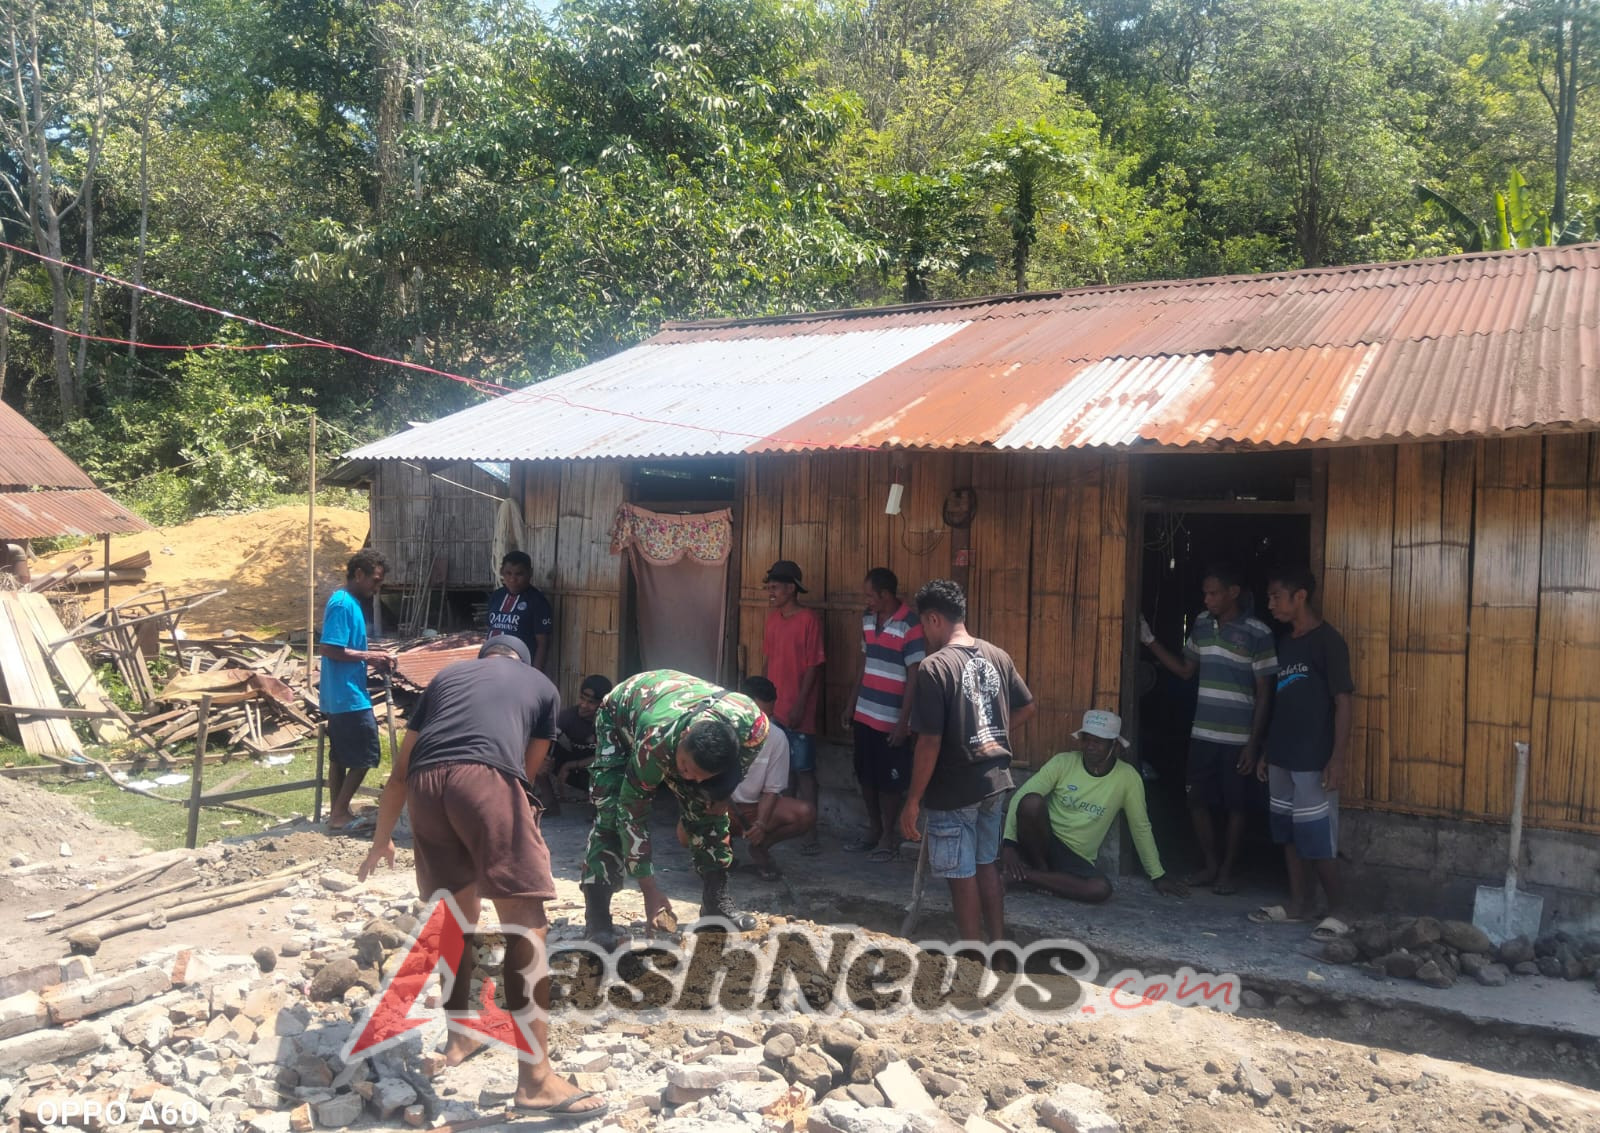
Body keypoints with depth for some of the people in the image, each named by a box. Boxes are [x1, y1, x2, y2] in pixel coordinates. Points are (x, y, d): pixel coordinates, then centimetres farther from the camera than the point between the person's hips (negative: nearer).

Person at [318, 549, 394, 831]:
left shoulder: (350, 603, 13)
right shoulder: (343, 604, -17)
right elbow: (328, 649, -23)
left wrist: (370, 658, 6)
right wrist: (367, 656, -17)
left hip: (341, 695, 10)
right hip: (348, 696, -10)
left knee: (340, 755, 14)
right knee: (366, 755, -4)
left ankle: (337, 813, 21)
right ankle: (339, 813, 2)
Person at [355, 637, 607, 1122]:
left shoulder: (447, 674, 34)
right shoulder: (541, 684, 29)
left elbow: (401, 768, 36)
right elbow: (529, 767, 33)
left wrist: (382, 838, 47)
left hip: (425, 783, 4)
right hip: (485, 777, -4)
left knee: (457, 913, 23)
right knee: (526, 922, -1)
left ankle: (459, 1036, 39)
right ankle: (535, 1078, -4)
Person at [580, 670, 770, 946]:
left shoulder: (753, 722, -35)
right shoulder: (653, 743, -44)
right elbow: (633, 811, -31)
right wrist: (649, 888, -28)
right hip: (621, 715, -4)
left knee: (708, 809, -6)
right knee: (612, 814, -19)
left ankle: (716, 902, 7)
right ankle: (596, 916, -12)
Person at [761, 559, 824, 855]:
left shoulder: (810, 619, -13)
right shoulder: (772, 619, 9)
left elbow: (813, 667, -14)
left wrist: (799, 706, -16)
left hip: (798, 711, -7)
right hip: (773, 708, 7)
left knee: (804, 771, -4)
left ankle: (811, 834, 0)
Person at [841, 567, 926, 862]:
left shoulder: (910, 626, -16)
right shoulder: (868, 619, 6)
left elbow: (913, 677, -15)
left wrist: (903, 721, -16)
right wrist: (852, 702, 16)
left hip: (892, 719, -7)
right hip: (865, 713, 7)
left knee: (889, 781, 4)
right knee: (866, 777, 15)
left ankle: (889, 838, 18)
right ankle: (874, 831, 30)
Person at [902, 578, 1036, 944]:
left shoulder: (934, 667, -19)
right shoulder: (998, 656, 3)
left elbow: (930, 741, -21)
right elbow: (1028, 707, 13)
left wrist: (913, 799, -13)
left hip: (954, 790, -7)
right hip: (995, 781, 7)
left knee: (962, 875, 6)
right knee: (987, 865, 20)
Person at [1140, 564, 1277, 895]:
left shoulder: (1257, 632, -11)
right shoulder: (1202, 624, 5)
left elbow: (1264, 692, -9)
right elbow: (1185, 670, 15)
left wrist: (1253, 743, -12)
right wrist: (1150, 641, 5)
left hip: (1238, 738, -5)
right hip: (1202, 733, 5)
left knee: (1235, 806, 7)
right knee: (1198, 801, 10)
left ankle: (1227, 870, 20)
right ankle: (1211, 864, 26)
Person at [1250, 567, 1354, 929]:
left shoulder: (1327, 640, -11)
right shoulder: (1286, 644, 13)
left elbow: (1343, 701, -14)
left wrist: (1337, 758, -19)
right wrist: (1266, 752, 17)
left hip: (1314, 760, -8)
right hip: (1282, 757, 8)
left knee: (1318, 839, -4)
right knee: (1288, 833, 13)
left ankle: (1336, 911, 6)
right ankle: (1298, 902, 23)